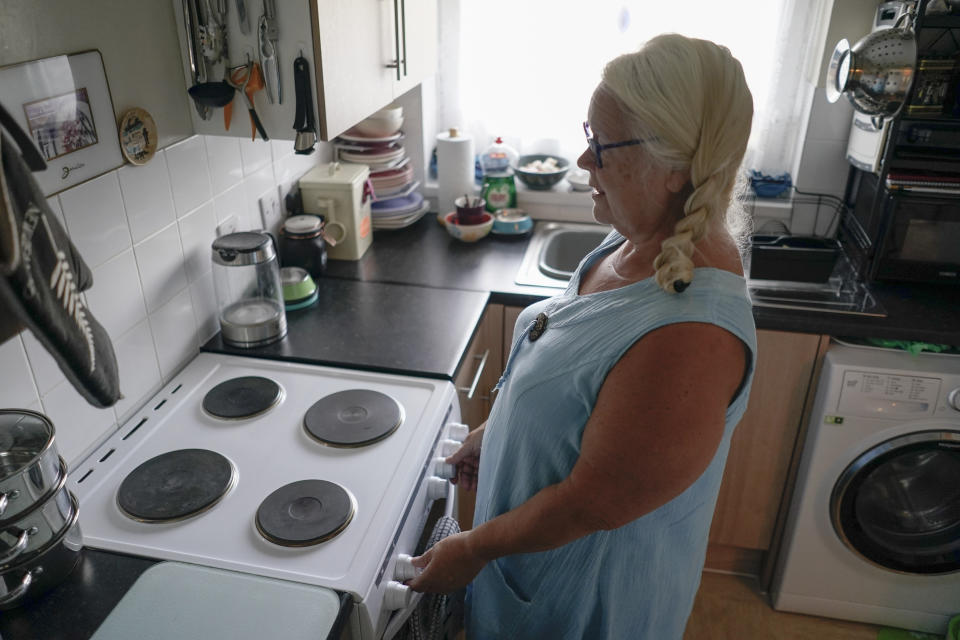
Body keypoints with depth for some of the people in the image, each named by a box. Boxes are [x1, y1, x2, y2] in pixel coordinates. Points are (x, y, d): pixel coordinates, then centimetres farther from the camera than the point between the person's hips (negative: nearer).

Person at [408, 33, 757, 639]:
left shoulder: (688, 336, -38)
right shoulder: (641, 241, -9)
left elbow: (594, 505, -30)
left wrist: (474, 547, -16)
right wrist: (496, 430, 11)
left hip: (594, 584, -7)